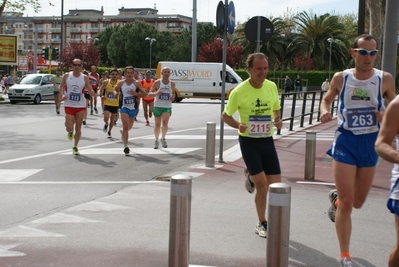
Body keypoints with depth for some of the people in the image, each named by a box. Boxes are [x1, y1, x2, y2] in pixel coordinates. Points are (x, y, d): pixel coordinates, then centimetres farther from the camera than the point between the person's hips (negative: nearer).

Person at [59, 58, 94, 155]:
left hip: (81, 106, 1)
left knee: (78, 128, 4)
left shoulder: (85, 78, -2)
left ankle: (75, 147, 19)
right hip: (69, 105, 0)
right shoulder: (66, 76, -1)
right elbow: (61, 87, 9)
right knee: (69, 128, -7)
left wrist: (92, 93, -26)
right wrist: (62, 95, -9)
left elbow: (90, 90, -3)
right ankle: (70, 132, 31)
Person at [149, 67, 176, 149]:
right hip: (157, 106, -1)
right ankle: (156, 140, 29)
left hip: (167, 107, 1)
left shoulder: (172, 84, 4)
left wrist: (173, 97, -1)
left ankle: (163, 138, 1)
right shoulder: (157, 83, -5)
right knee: (157, 125, 9)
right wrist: (156, 93, -26)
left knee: (165, 122, -20)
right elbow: (149, 94, -5)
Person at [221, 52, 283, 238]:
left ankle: (252, 179, 36)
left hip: (267, 140, 5)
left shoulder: (272, 87, 0)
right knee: (262, 184, -10)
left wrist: (278, 120, -6)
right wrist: (238, 125, -21)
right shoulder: (239, 92, -13)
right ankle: (262, 223, 10)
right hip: (248, 141, -4)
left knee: (275, 184, 2)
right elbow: (225, 115, -1)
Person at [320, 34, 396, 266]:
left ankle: (336, 198, 51)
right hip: (346, 142, -2)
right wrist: (324, 111, -9)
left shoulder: (385, 79, -5)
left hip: (370, 143, 2)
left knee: (358, 202, 14)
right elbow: (327, 99, 13)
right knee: (347, 203, -5)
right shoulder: (341, 78, -4)